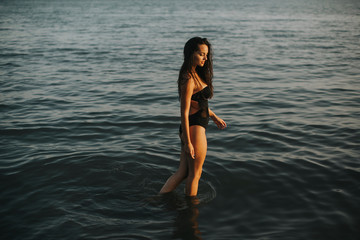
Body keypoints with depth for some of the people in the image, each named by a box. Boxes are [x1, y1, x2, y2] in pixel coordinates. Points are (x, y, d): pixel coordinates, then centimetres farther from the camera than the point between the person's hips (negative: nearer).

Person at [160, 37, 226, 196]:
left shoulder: (196, 74, 10)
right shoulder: (189, 80, -20)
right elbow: (184, 112, -21)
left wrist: (214, 117, 30)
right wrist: (188, 142, -20)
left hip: (190, 128, 10)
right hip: (194, 129, -10)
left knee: (182, 173, 15)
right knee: (195, 174, 9)